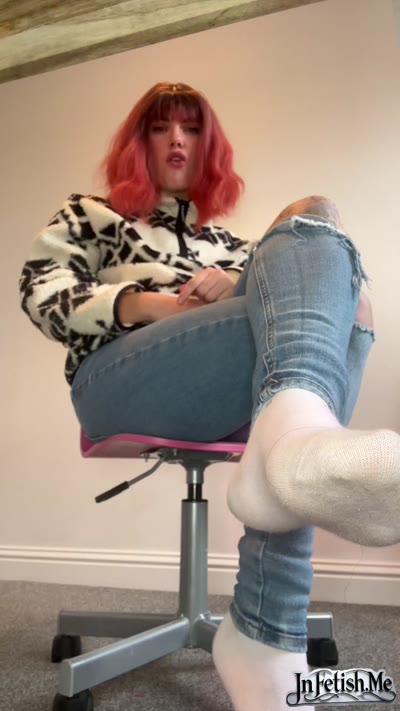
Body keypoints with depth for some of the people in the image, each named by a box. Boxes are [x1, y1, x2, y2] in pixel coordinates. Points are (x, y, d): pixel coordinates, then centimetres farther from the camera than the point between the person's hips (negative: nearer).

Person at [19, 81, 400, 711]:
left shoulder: (230, 243, 36)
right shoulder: (90, 215, 28)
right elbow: (41, 291, 7)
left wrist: (241, 285, -6)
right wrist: (149, 304, -9)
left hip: (231, 402, 4)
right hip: (118, 379, -3)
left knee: (343, 309, -27)